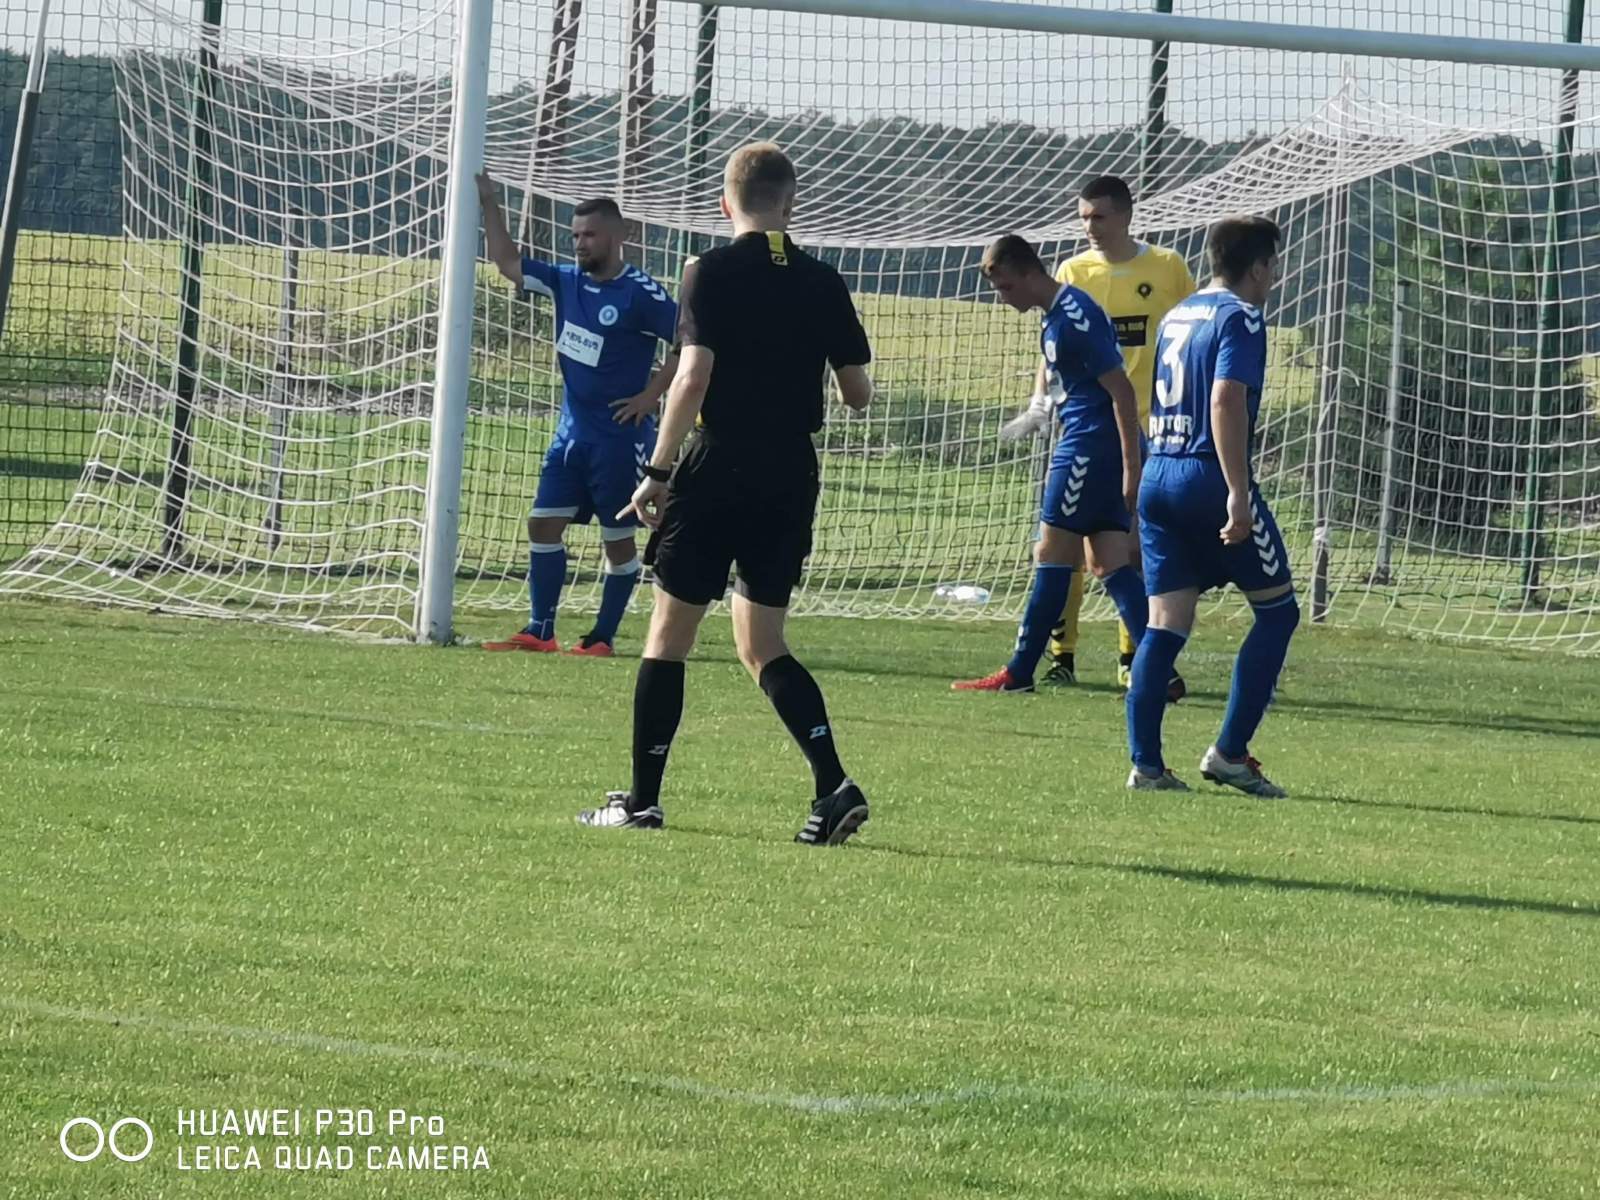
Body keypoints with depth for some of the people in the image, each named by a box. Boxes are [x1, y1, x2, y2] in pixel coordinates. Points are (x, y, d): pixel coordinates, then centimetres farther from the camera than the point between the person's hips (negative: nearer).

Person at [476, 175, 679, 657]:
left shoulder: (641, 294, -13)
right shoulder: (566, 282, 7)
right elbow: (507, 263, 14)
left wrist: (651, 395, -14)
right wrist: (489, 206, 6)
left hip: (620, 437, -7)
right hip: (571, 432, 7)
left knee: (618, 539, 2)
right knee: (543, 524, 3)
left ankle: (602, 638, 9)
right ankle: (539, 632, 7)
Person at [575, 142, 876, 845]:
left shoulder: (712, 274, -7)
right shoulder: (822, 284, 6)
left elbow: (693, 378, -16)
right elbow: (857, 392, 9)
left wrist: (657, 472, -11)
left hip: (721, 465, -4)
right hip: (793, 472, 4)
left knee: (669, 634, 6)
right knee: (762, 644, 12)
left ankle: (642, 799, 7)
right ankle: (834, 786, -4)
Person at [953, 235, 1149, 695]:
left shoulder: (1076, 316, -15)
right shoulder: (1056, 316, 15)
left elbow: (1121, 390, -18)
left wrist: (1131, 466, -19)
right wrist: (1061, 463, 26)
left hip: (1092, 450, -10)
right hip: (1085, 448, 10)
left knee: (1052, 555, -4)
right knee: (1109, 563, 4)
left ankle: (1019, 672, 1)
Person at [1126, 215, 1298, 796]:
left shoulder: (1177, 315, 18)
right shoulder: (1240, 317, -8)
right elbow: (1226, 401, -21)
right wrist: (1238, 494, -24)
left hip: (1157, 479, 8)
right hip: (1210, 478, -8)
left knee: (1164, 627, 6)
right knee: (1277, 609, 5)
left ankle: (1145, 763, -1)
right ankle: (1230, 752, -1)